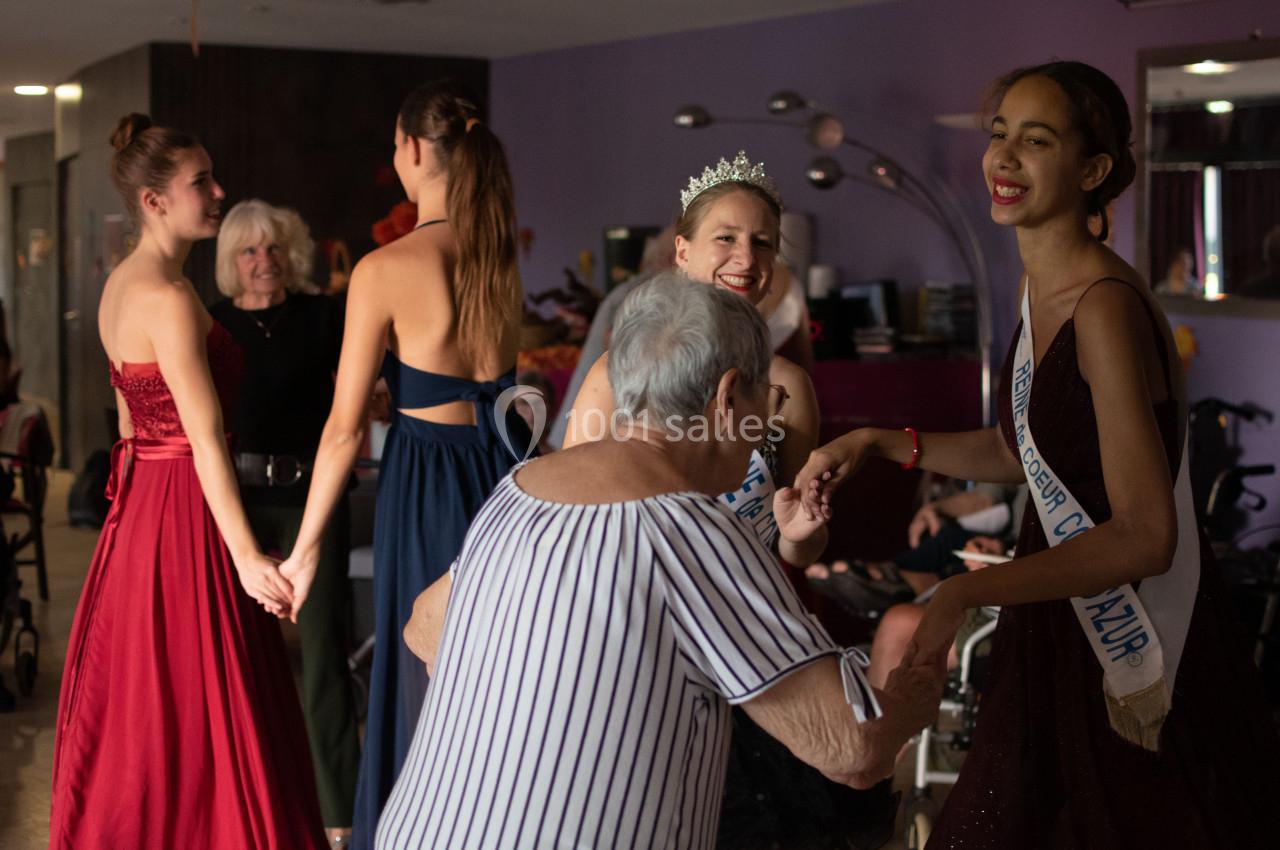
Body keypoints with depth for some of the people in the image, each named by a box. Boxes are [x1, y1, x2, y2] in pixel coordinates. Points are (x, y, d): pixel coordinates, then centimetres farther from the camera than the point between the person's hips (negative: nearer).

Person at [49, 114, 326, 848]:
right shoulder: (170, 298, -18)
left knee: (134, 702, 17)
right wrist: (246, 557, -26)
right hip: (185, 510, -10)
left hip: (139, 503, 10)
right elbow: (205, 436, -24)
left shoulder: (121, 286, 11)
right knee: (195, 711, -1)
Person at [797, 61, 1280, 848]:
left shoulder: (1105, 308, -25)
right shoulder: (1041, 285, 2)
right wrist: (878, 444, 4)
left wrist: (964, 593, -31)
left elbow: (1145, 537, -28)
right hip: (1069, 629, 9)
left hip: (1140, 655, -8)